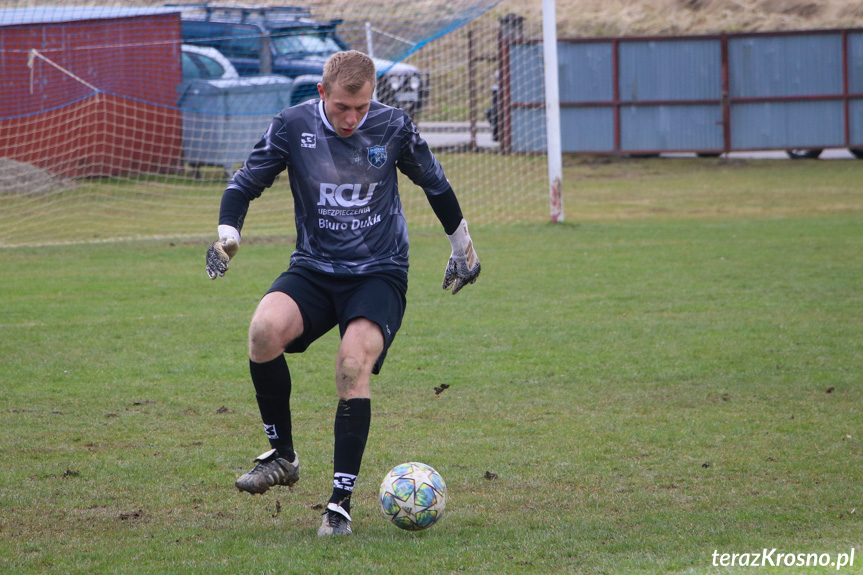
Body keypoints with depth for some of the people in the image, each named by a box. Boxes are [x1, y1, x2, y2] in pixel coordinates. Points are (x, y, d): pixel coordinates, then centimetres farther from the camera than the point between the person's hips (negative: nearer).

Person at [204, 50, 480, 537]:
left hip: (380, 273, -1)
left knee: (354, 365, -27)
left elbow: (435, 183, 12)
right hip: (314, 270, 1)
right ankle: (282, 455, -9)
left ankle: (341, 503, -19)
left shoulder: (394, 127, -6)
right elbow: (246, 183, 5)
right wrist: (227, 233, -13)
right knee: (265, 329, -29)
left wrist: (463, 246, 22)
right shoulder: (293, 126, -7)